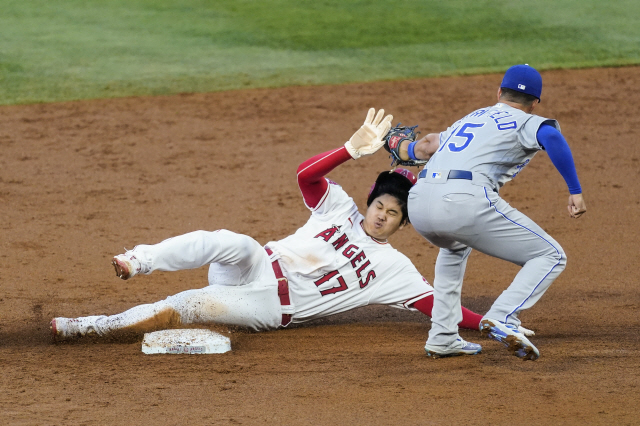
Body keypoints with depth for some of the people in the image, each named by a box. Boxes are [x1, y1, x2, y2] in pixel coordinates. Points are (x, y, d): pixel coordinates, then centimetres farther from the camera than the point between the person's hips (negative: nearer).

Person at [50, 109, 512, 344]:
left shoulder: (393, 268, 5)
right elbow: (305, 173, -7)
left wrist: (487, 323, -15)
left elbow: (435, 303, -3)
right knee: (233, 242, -36)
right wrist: (352, 150, -21)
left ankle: (90, 327, -23)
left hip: (272, 309, -1)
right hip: (256, 266, 1)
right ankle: (137, 261, -43)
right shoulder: (340, 207, 9)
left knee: (184, 307, -23)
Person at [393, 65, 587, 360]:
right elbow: (551, 136, -10)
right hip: (466, 202, -7)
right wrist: (575, 191, -9)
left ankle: (442, 338, 27)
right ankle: (503, 318, -17)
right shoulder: (526, 122, 14)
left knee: (455, 247, 40)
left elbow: (428, 144, 49)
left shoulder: (471, 118, 33)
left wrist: (405, 148, 71)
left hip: (418, 204, 7)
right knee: (550, 257, 6)